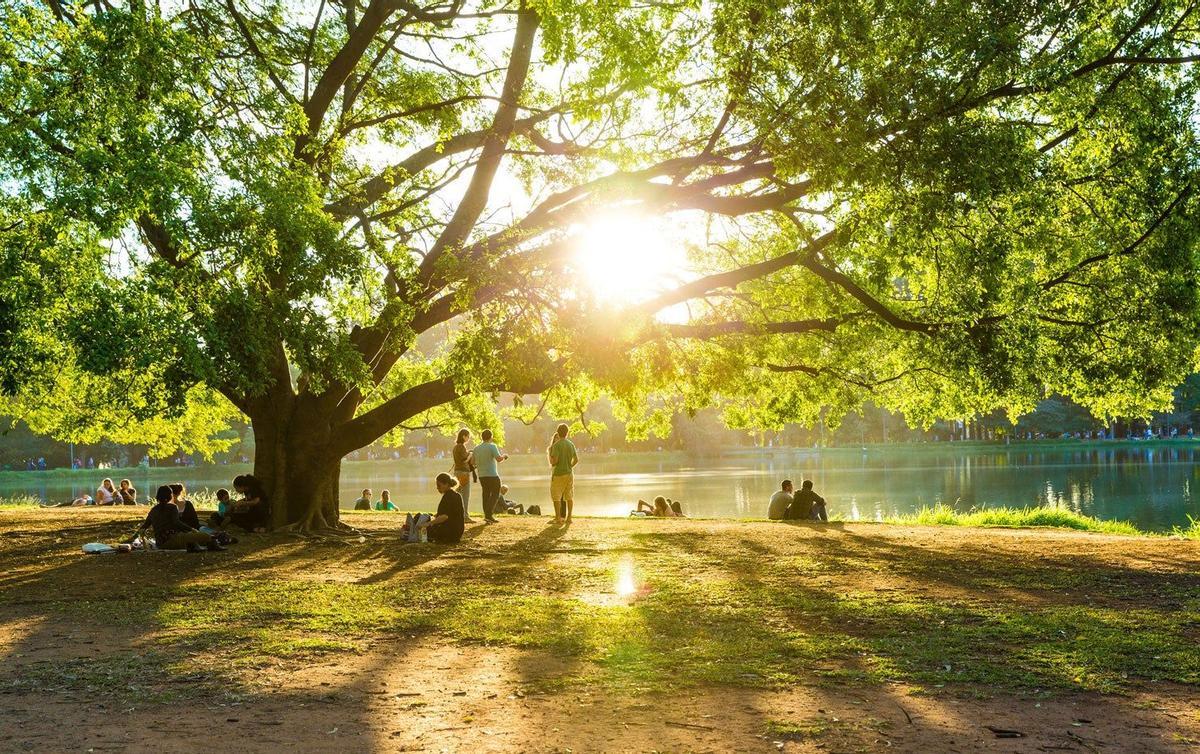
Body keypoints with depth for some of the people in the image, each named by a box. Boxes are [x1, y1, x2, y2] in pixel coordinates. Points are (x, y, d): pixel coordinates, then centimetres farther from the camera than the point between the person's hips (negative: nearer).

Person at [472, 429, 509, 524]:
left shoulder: (476, 448, 7)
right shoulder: (492, 446, -10)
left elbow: (473, 462, 13)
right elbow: (499, 459, -22)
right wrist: (504, 456, -2)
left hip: (481, 475, 6)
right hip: (492, 475, -6)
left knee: (486, 494, 13)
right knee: (495, 494, 2)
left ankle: (487, 515, 12)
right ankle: (489, 515, -10)